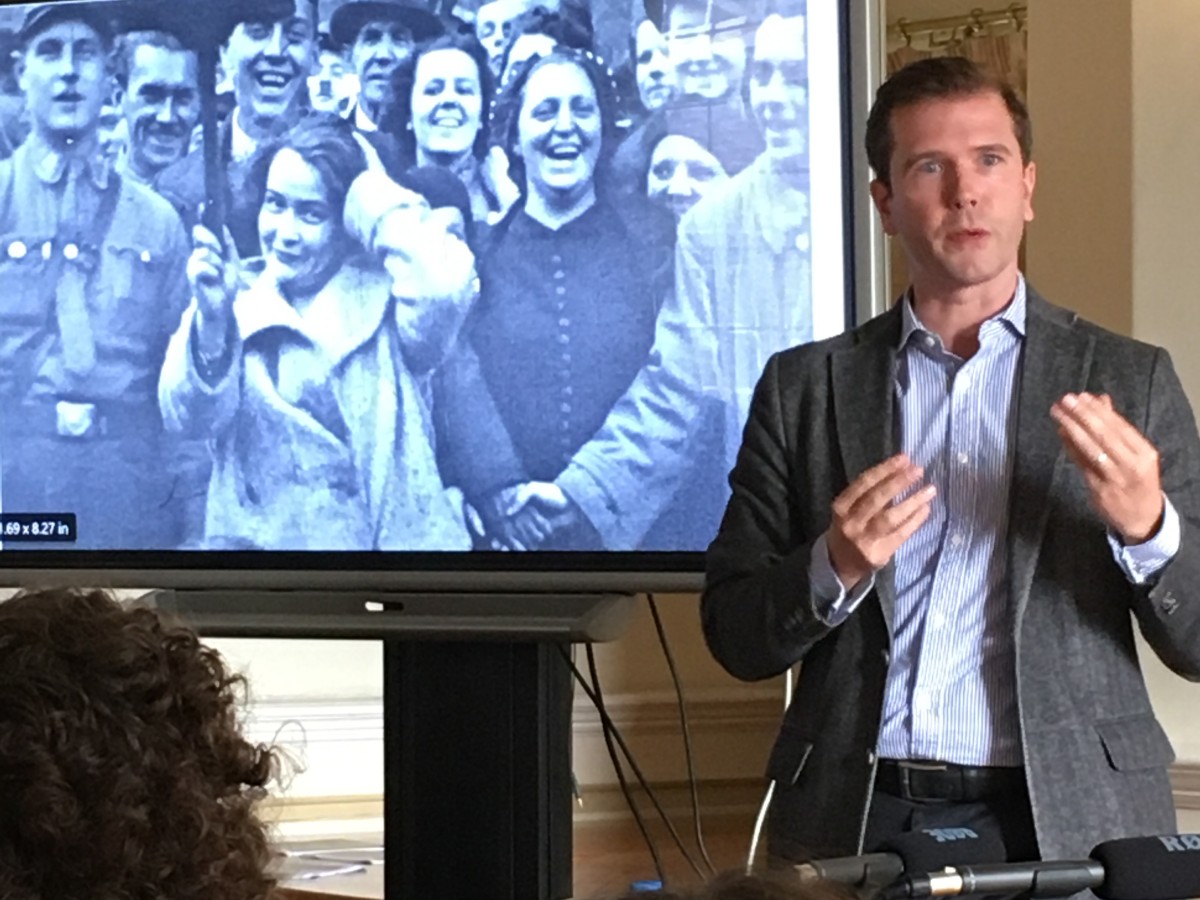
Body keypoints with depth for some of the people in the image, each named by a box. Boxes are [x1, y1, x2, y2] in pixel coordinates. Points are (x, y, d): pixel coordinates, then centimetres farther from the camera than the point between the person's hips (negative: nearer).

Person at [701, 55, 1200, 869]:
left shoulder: (1129, 380, 9)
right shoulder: (803, 388, 11)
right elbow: (735, 636, 10)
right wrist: (833, 570, -9)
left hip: (1068, 825, 0)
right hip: (856, 826, 0)